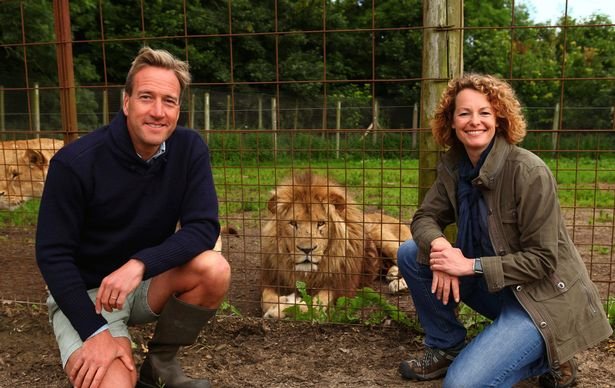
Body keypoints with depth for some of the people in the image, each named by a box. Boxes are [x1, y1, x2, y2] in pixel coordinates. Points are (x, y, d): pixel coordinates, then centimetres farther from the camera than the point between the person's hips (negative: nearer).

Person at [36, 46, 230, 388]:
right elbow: (53, 254, -16)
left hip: (147, 282, 4)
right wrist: (95, 331, -23)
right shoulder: (75, 162, -21)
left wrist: (140, 264, -33)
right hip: (85, 293, -3)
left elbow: (204, 227, -17)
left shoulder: (189, 149, -12)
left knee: (214, 269, -25)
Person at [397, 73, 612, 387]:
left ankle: (548, 359, 6)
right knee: (410, 254, -5)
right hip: (492, 284, 7)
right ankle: (445, 348, 10)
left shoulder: (529, 171, -22)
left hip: (542, 296, -7)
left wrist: (471, 265, -26)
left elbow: (542, 260, -21)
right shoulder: (453, 166, -3)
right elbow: (424, 218, 1)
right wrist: (440, 246, -22)